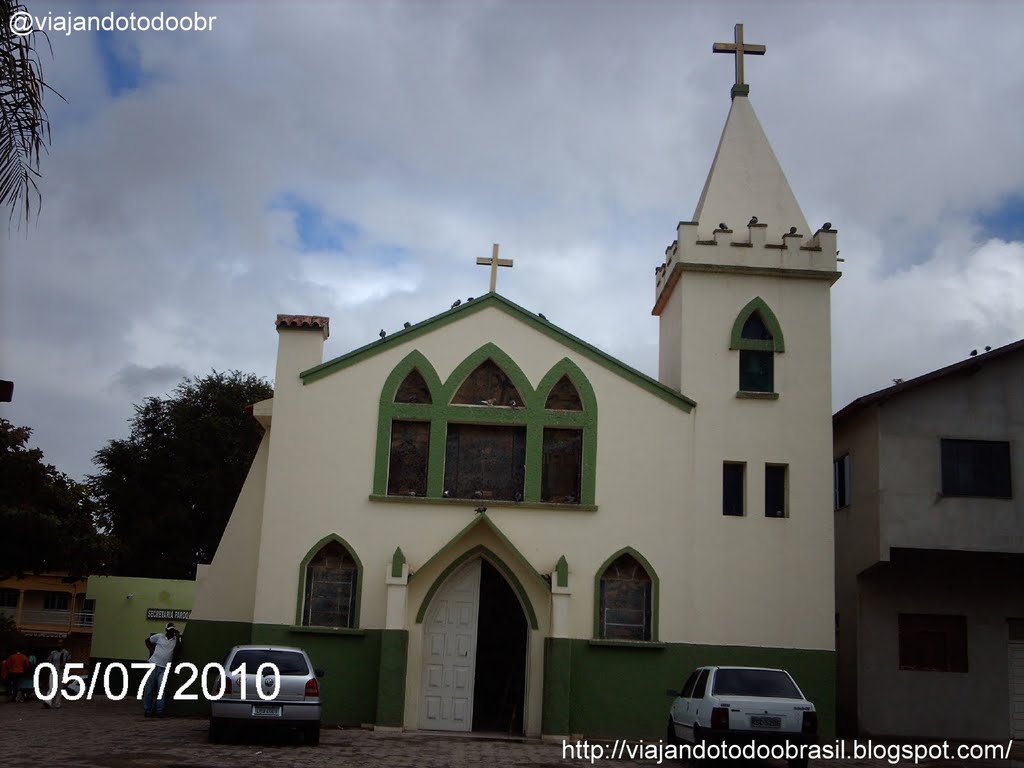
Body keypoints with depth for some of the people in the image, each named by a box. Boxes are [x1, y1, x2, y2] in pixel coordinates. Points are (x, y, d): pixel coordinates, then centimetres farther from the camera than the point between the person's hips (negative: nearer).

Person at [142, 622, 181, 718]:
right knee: (149, 688, 2)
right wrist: (152, 650, 4)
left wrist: (178, 638, -10)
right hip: (153, 665, 0)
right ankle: (147, 710, 9)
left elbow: (176, 650, -8)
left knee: (162, 689, -7)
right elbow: (147, 640, 16)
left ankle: (159, 711, -3)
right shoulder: (159, 636, 5)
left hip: (164, 668, 0)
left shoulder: (176, 640, 7)